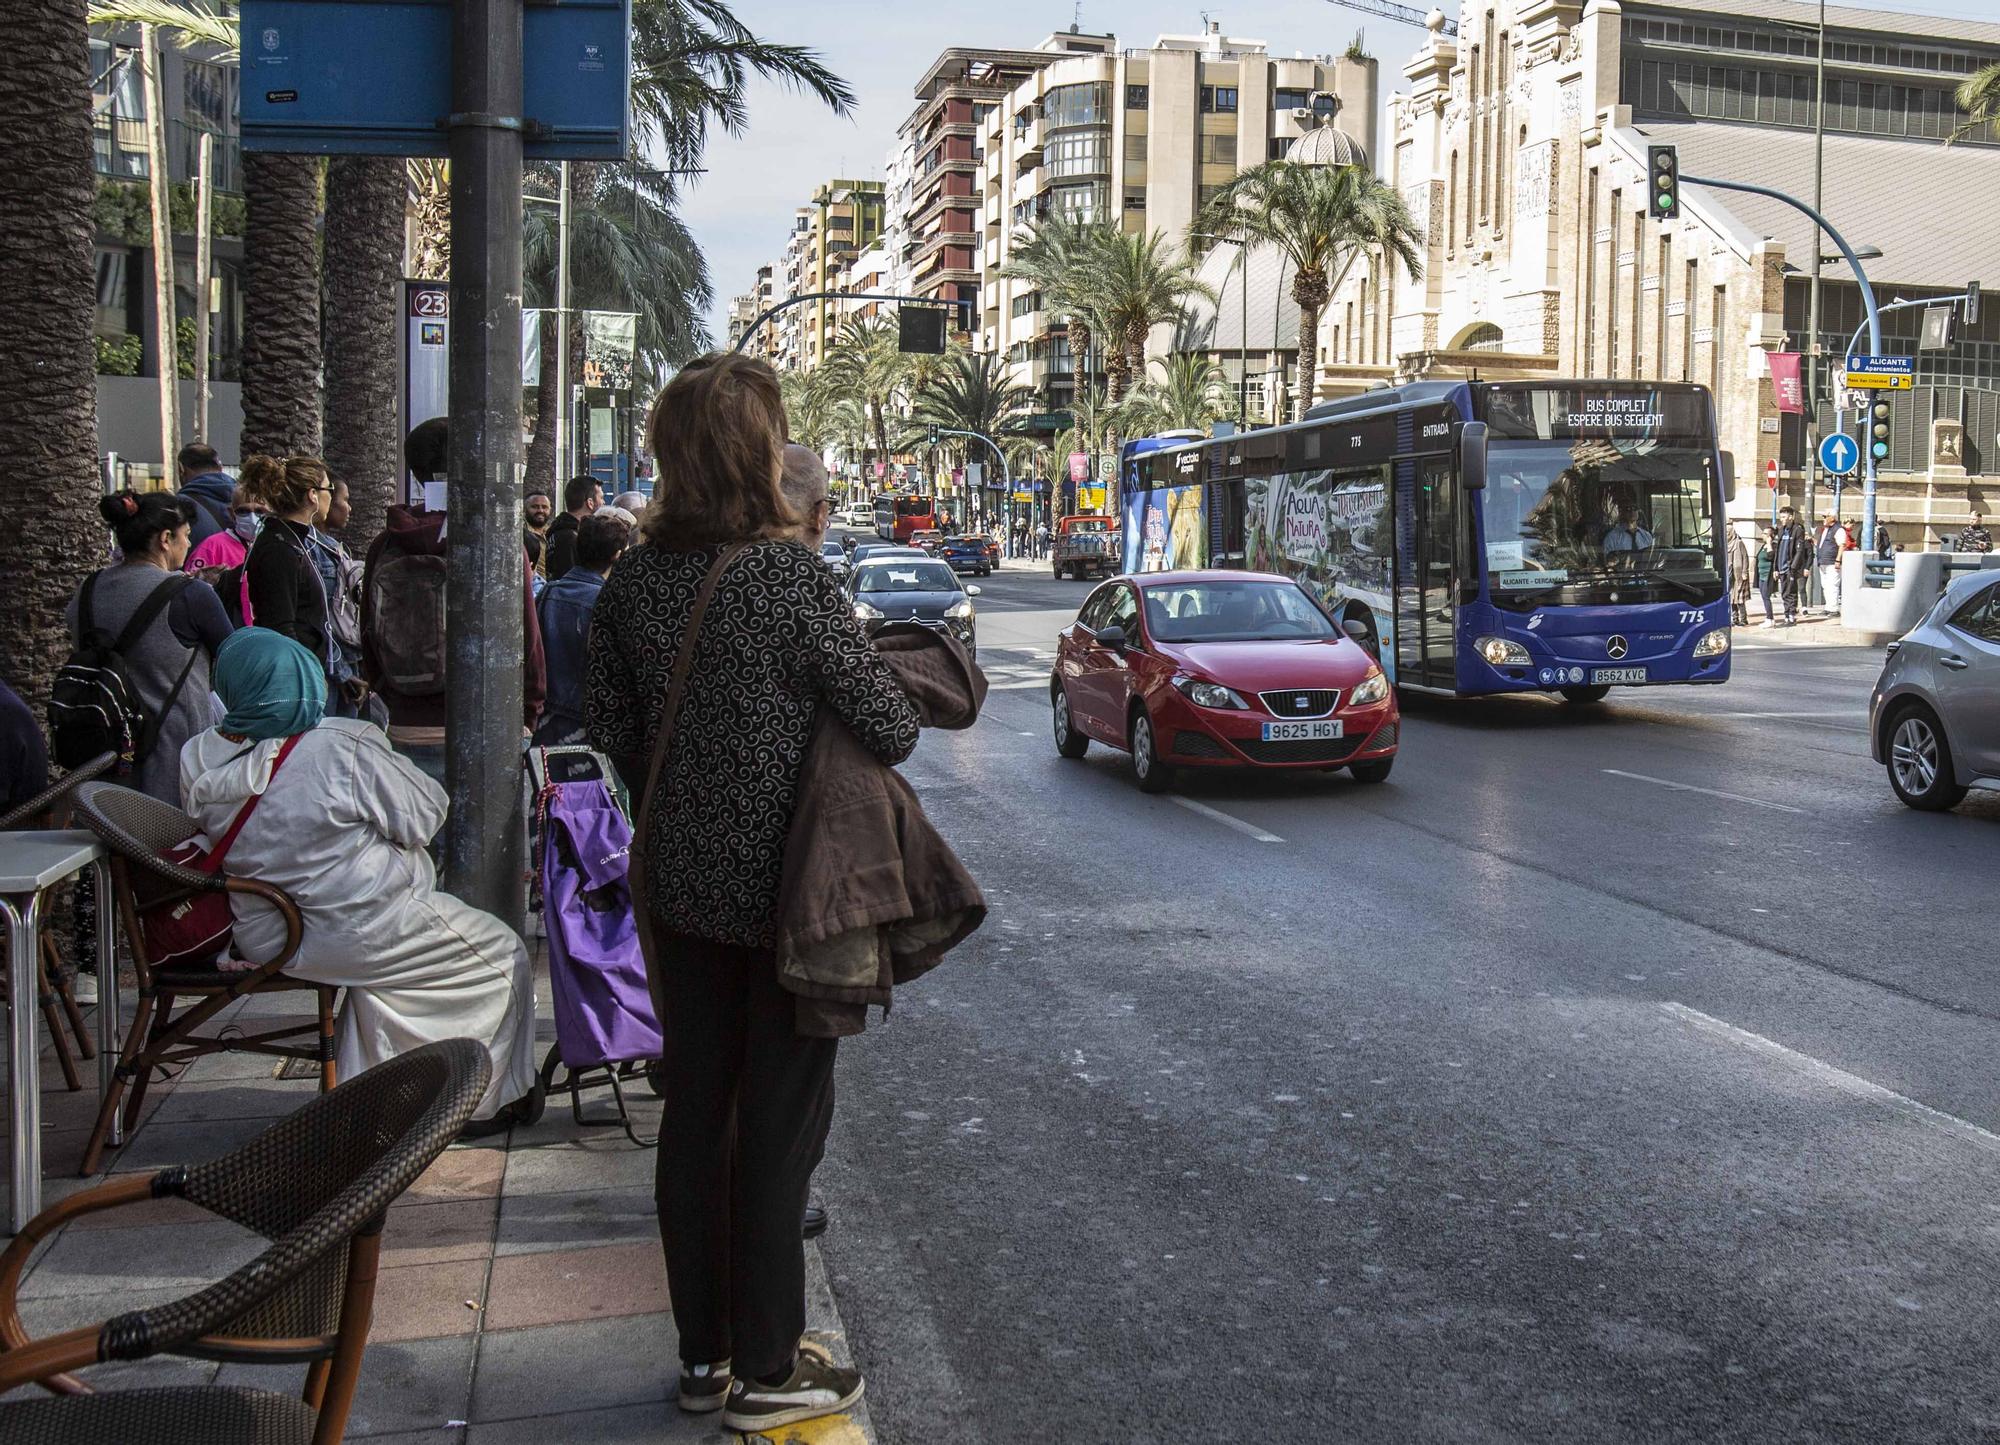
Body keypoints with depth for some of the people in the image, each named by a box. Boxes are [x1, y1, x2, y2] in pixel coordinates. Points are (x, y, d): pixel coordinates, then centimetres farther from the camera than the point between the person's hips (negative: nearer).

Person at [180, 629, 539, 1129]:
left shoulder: (198, 757, -7)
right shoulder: (343, 747, -24)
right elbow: (423, 816, -13)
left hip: (259, 937, 7)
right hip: (353, 932, -7)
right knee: (502, 956, 13)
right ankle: (489, 1101, 25)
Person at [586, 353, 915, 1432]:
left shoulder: (635, 579, -1)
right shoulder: (789, 575, -19)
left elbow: (609, 725, 8)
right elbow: (891, 730, -17)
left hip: (679, 886, 6)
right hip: (784, 891, -6)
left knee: (694, 1111, 15)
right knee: (779, 1124, 5)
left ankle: (704, 1354, 27)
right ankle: (764, 1372, 16)